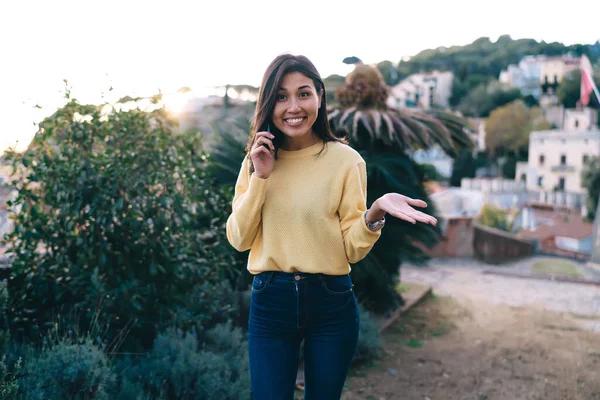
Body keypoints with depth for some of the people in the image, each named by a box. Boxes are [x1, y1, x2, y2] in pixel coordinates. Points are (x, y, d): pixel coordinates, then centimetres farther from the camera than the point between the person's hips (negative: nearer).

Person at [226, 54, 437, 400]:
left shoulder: (346, 160, -6)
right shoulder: (256, 160, 2)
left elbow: (353, 248, -7)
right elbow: (239, 240, -3)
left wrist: (375, 212, -26)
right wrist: (260, 177, -12)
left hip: (331, 303, -1)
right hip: (270, 302, 1)